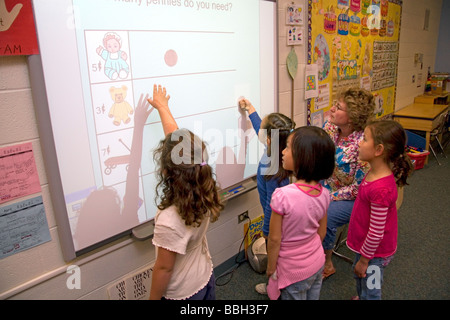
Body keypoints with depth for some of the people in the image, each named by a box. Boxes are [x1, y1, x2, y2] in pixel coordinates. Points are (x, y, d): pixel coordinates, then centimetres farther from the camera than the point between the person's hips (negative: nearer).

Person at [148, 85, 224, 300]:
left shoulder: (169, 220, -39)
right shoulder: (203, 189, -20)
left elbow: (164, 268, -23)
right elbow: (177, 139, -9)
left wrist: (154, 298, -4)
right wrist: (162, 107, 4)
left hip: (181, 294, -5)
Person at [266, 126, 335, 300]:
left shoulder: (282, 196, -31)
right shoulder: (324, 194, -12)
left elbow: (275, 239, -21)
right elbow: (321, 232, 2)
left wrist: (271, 268, -6)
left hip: (293, 271, -5)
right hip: (317, 264, 5)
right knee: (313, 296, 26)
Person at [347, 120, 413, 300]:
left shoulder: (381, 189, -35)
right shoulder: (375, 174, -7)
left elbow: (376, 232, -28)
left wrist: (364, 260, -15)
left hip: (374, 252, -9)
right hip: (363, 244, 9)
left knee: (370, 292, 15)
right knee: (358, 276, 32)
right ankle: (360, 297, 58)